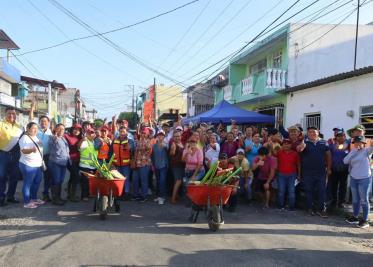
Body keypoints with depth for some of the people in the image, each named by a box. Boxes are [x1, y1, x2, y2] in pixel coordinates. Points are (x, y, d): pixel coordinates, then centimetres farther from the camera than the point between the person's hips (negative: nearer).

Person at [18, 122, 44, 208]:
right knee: (28, 184, -2)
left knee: (37, 183, 16)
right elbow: (23, 150, -24)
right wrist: (32, 150, -44)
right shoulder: (24, 138, -12)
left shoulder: (36, 138, 14)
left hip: (38, 165, 9)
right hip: (28, 165, -9)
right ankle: (27, 202, 5)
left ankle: (34, 198, 30)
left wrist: (42, 162, 20)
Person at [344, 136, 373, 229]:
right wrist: (353, 151, -5)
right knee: (355, 199, 14)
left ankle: (365, 220, 10)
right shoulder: (353, 153, 11)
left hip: (364, 179, -5)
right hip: (353, 179, 5)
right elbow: (345, 161, -3)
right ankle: (355, 217, 26)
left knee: (364, 200, 2)